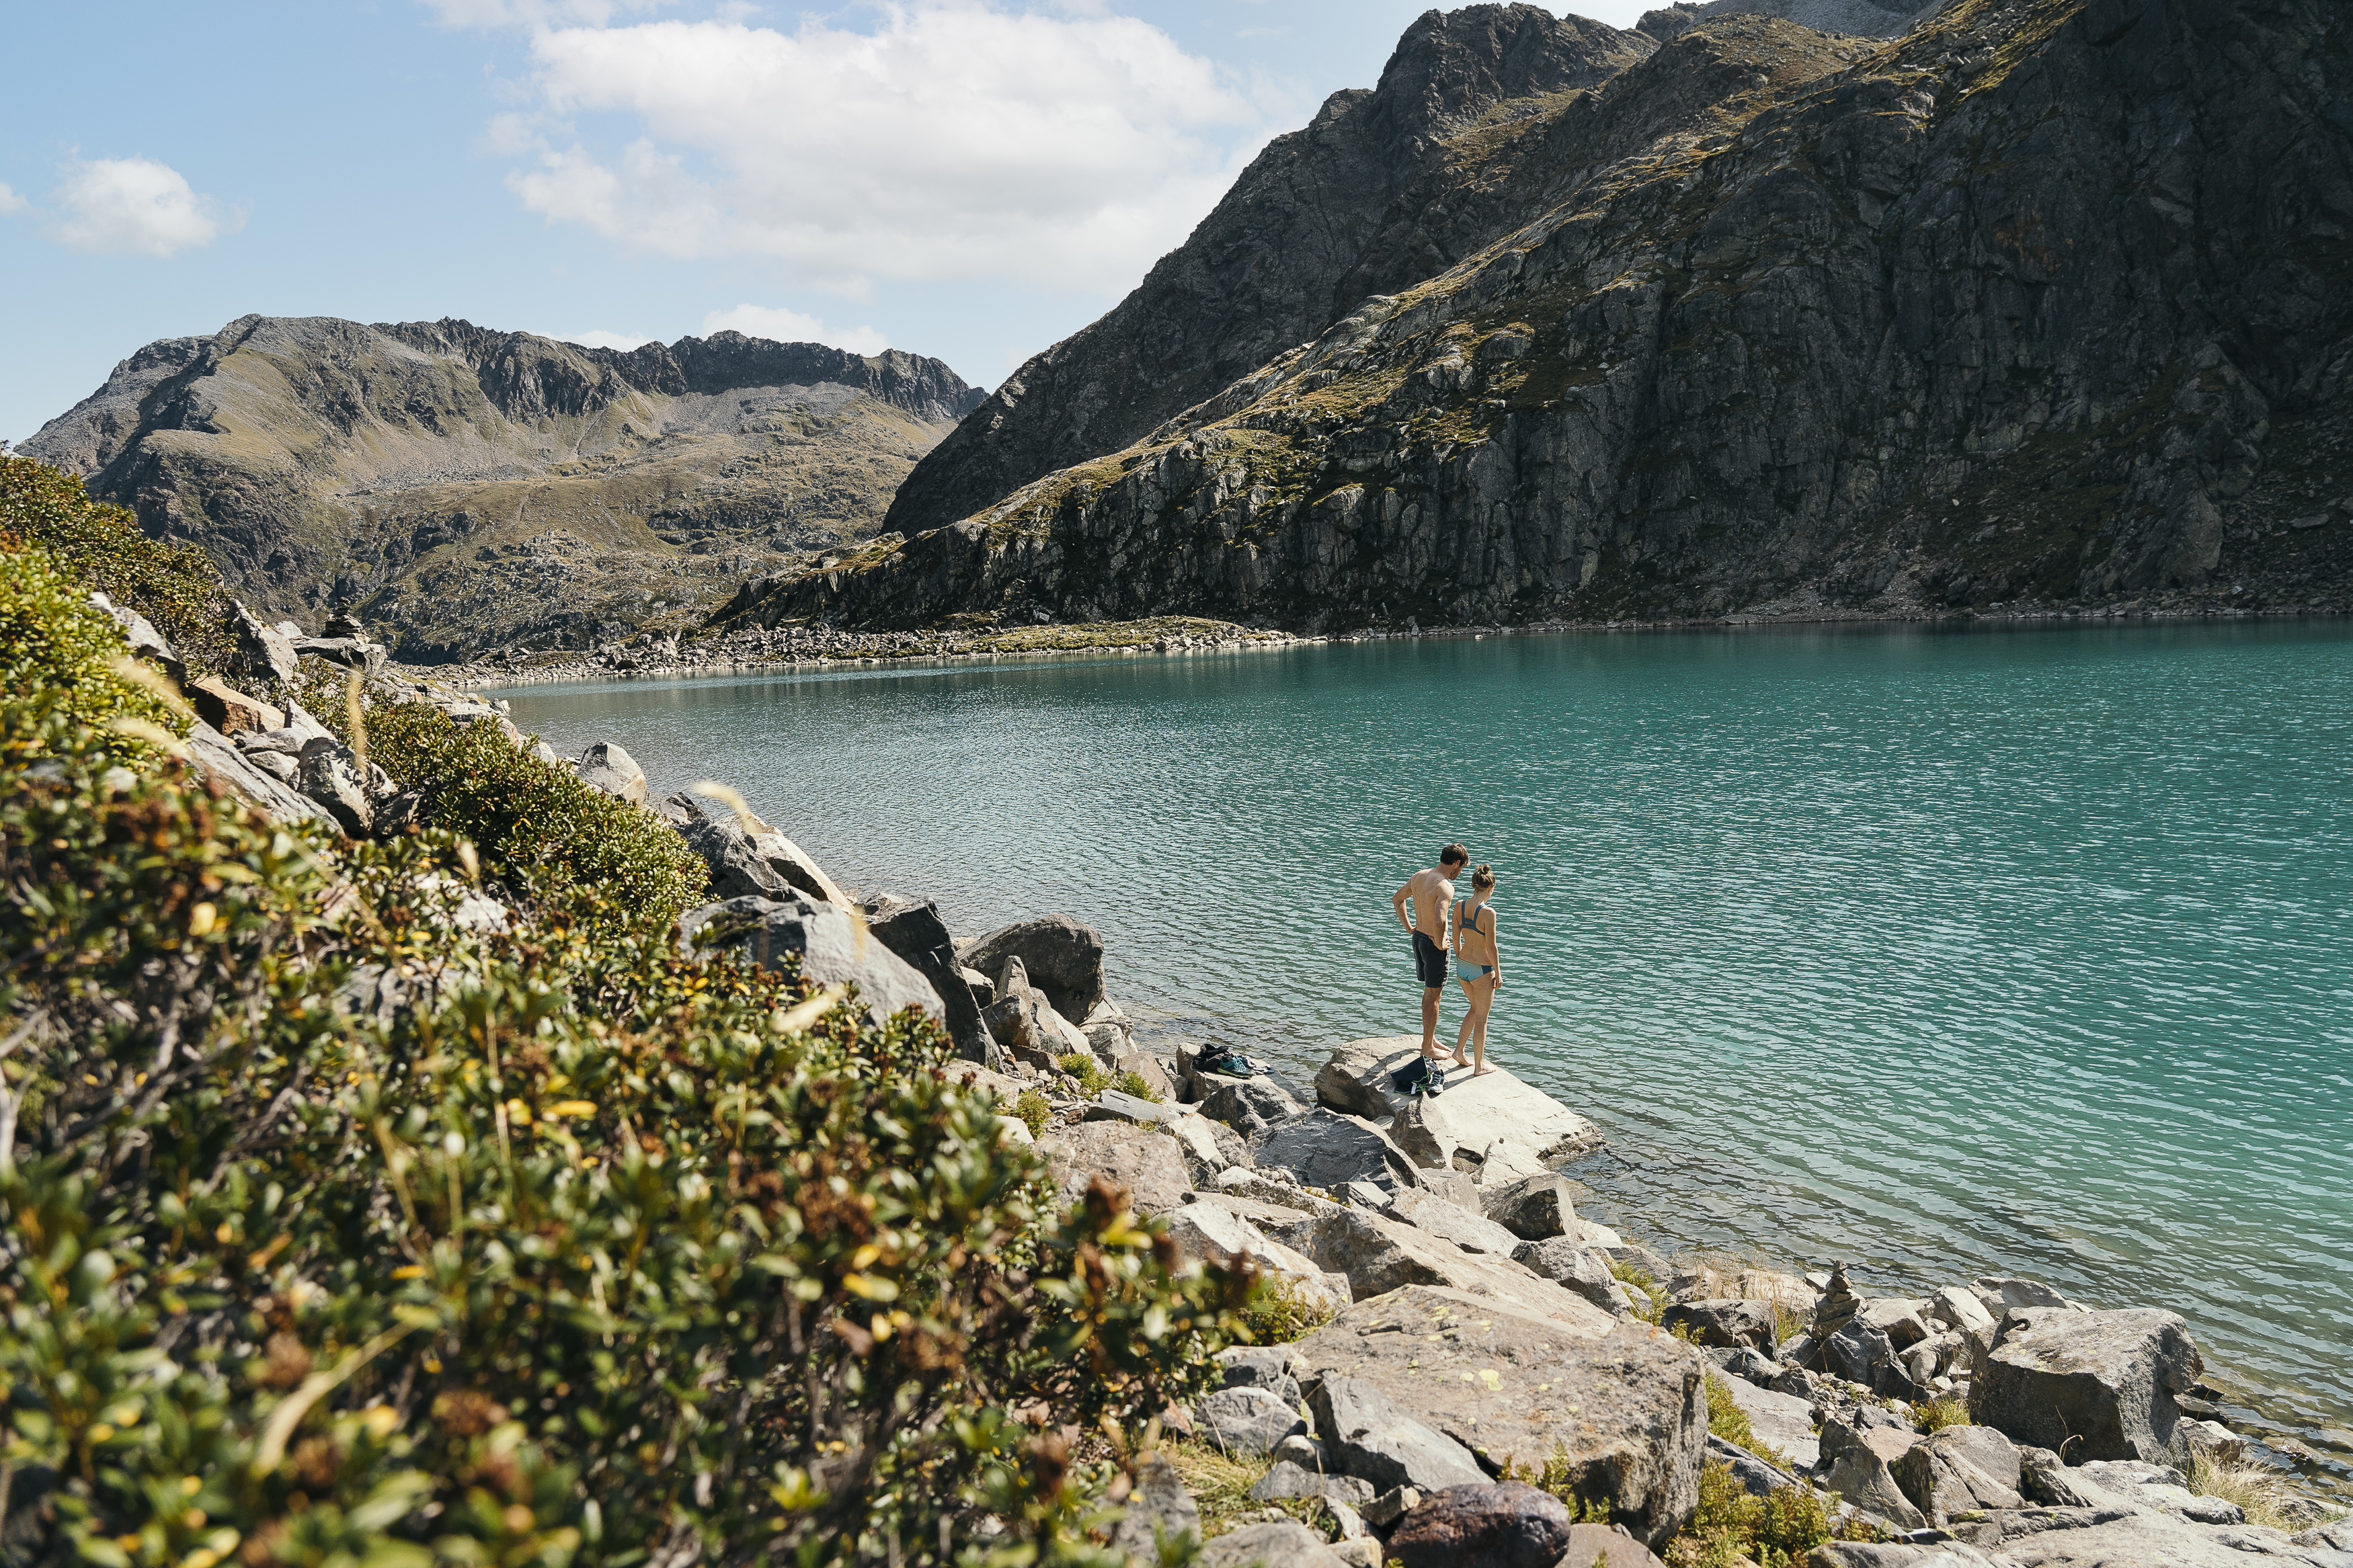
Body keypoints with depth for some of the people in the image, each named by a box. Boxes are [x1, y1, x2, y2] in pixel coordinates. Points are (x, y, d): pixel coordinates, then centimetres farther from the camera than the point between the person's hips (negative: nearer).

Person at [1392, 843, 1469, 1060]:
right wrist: (1439, 943, -21)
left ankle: (1430, 1037, 35)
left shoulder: (1419, 875, 2)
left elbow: (1397, 899, 16)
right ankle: (1428, 1048, 15)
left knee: (1429, 992, 22)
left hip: (1418, 938, 8)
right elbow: (1439, 920, -38)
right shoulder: (1445, 887, -24)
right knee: (1433, 996, 5)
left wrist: (1409, 927, 16)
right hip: (1433, 944, -8)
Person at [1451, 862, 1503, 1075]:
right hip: (1482, 970, -6)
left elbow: (1456, 939, 6)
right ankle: (1480, 1066, 20)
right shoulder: (1488, 912, -23)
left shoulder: (1459, 906, -4)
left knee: (1476, 1009, 27)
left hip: (1462, 967, 6)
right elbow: (1492, 948, -18)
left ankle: (1459, 1051, 25)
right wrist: (1498, 974, -7)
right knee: (1482, 1018, 9)